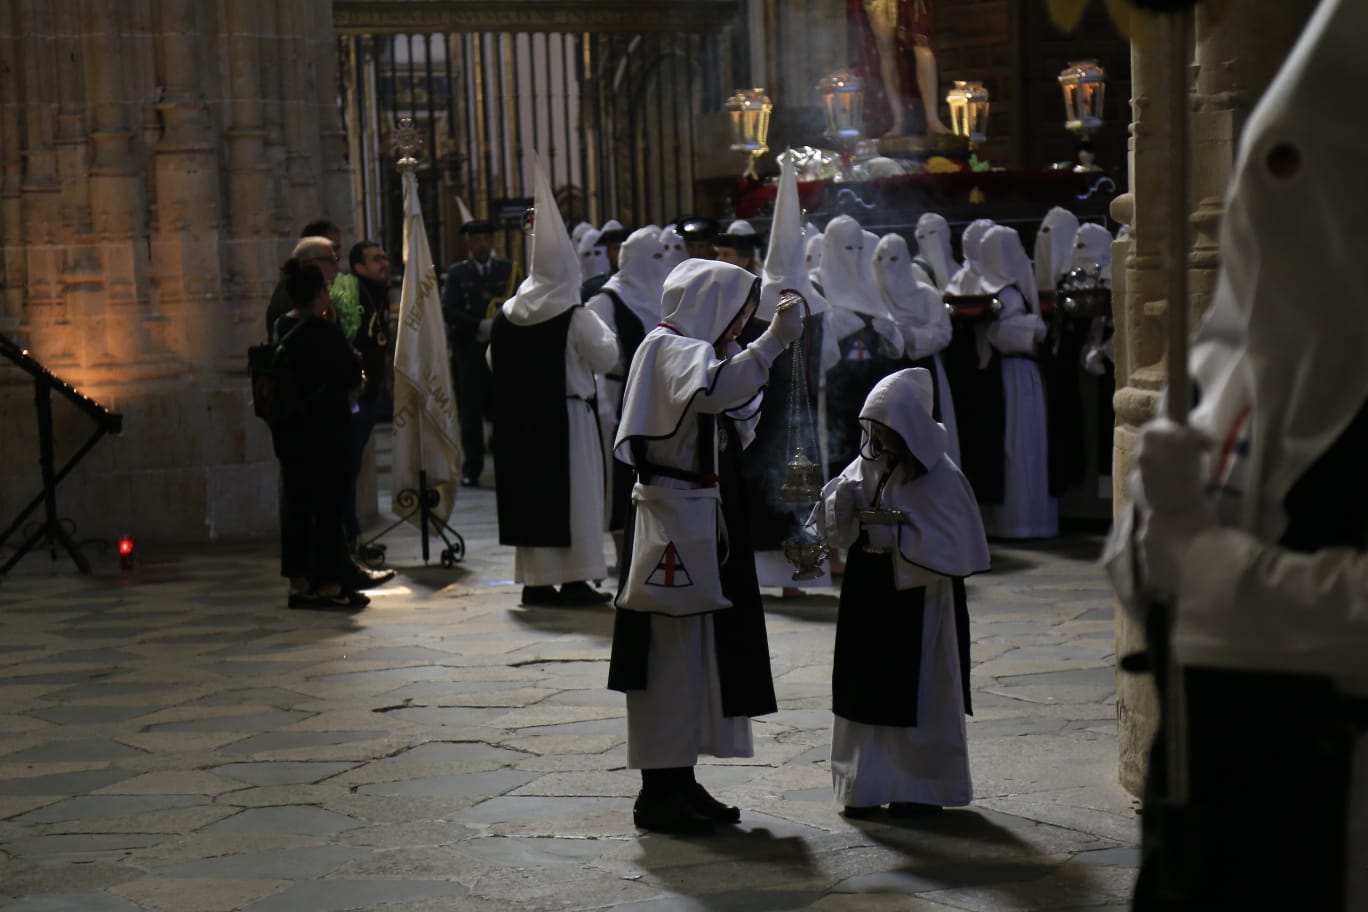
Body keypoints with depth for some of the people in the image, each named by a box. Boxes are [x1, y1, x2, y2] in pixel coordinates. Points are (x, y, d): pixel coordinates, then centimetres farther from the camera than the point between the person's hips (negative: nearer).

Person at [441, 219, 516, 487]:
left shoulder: (508, 270, 11)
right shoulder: (457, 273, 7)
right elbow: (448, 311, -3)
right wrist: (480, 326, -14)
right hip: (469, 352, -1)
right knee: (471, 412, -1)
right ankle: (471, 470, 4)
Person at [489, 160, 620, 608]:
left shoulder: (506, 316, 2)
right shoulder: (576, 317, -12)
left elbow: (494, 362, 12)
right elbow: (606, 358, -8)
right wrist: (602, 329, 9)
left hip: (521, 418, 5)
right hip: (567, 415, -5)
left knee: (531, 489, 9)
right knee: (573, 491, 2)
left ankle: (536, 578, 12)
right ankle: (575, 578, 2)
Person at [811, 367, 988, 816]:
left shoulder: (940, 479, -12)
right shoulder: (865, 467, 5)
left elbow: (952, 549, -16)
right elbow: (835, 532, 5)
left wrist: (894, 538, -22)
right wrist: (843, 502, -16)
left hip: (920, 605, -5)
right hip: (869, 598, 5)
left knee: (918, 695, 3)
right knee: (867, 690, 8)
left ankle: (922, 787, 16)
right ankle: (868, 783, 19)